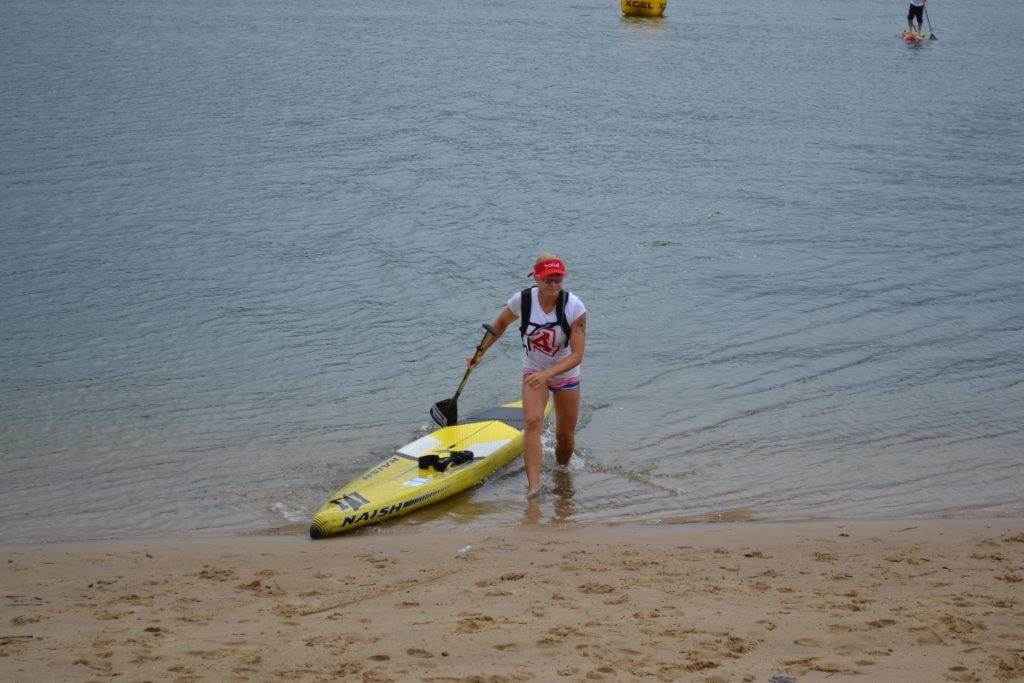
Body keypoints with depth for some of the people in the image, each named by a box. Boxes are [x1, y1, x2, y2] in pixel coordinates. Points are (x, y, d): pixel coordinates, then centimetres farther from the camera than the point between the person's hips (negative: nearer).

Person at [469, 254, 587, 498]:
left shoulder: (575, 307, -25)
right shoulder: (522, 300, -19)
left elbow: (577, 355, -26)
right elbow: (500, 324, 5)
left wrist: (546, 374, -38)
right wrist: (480, 352, 4)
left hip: (566, 375, 0)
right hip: (534, 371, 0)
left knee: (565, 437, 10)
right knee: (532, 422, -25)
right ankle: (533, 485, -31)